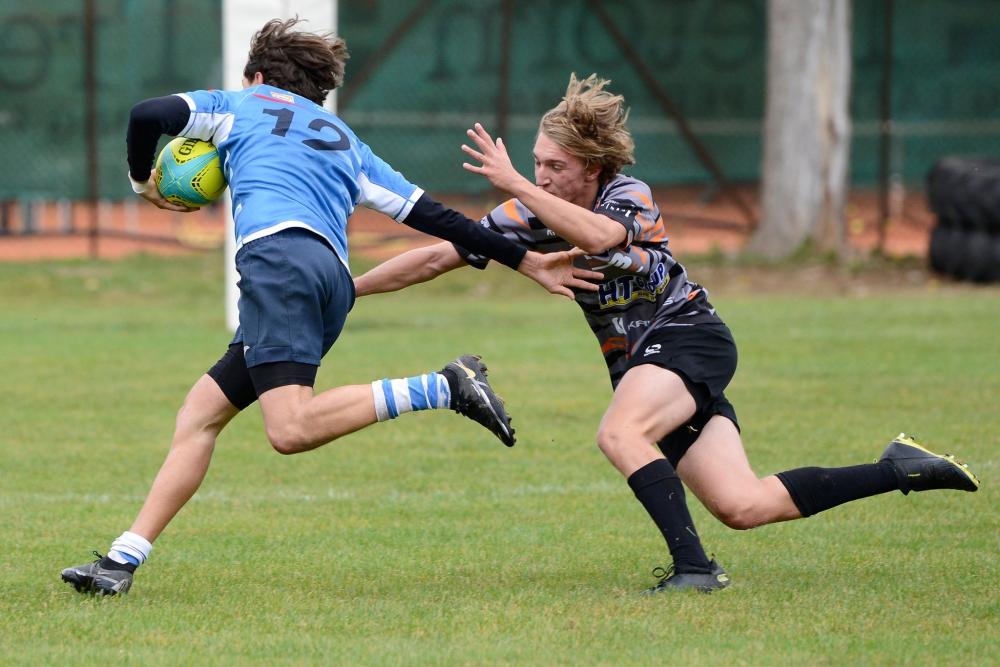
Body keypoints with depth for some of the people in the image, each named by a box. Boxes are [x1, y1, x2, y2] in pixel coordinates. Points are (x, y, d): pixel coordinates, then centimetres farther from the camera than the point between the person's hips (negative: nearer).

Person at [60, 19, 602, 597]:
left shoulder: (240, 105, 23)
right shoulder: (347, 142, 34)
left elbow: (149, 115, 7)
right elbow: (436, 216, 27)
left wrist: (143, 181, 27)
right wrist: (526, 261, 30)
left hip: (277, 251, -7)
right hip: (336, 277, 7)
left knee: (291, 429, -23)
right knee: (200, 414, 10)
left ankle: (444, 389, -28)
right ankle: (124, 560, 3)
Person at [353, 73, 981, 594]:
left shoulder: (630, 195, -12)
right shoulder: (531, 214, 2)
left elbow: (595, 234, -36)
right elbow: (437, 257, 3)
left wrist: (512, 183, -36)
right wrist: (346, 288, -1)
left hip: (687, 336, -6)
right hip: (639, 362, 6)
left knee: (619, 433, -34)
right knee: (743, 506, -5)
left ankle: (694, 566, -33)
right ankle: (901, 469, 7)